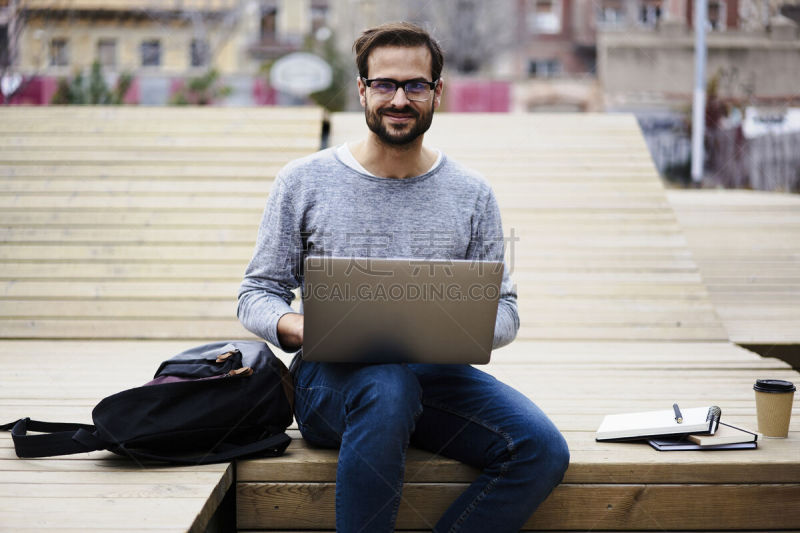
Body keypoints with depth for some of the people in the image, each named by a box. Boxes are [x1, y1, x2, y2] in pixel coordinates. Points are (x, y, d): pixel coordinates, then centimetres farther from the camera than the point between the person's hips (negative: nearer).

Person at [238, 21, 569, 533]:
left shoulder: (472, 194, 9)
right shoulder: (304, 182, 5)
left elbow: (503, 309, 11)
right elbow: (257, 293, 7)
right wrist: (300, 329, -17)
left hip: (437, 375, 3)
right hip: (331, 376, -2)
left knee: (542, 449, -22)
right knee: (388, 387, -39)